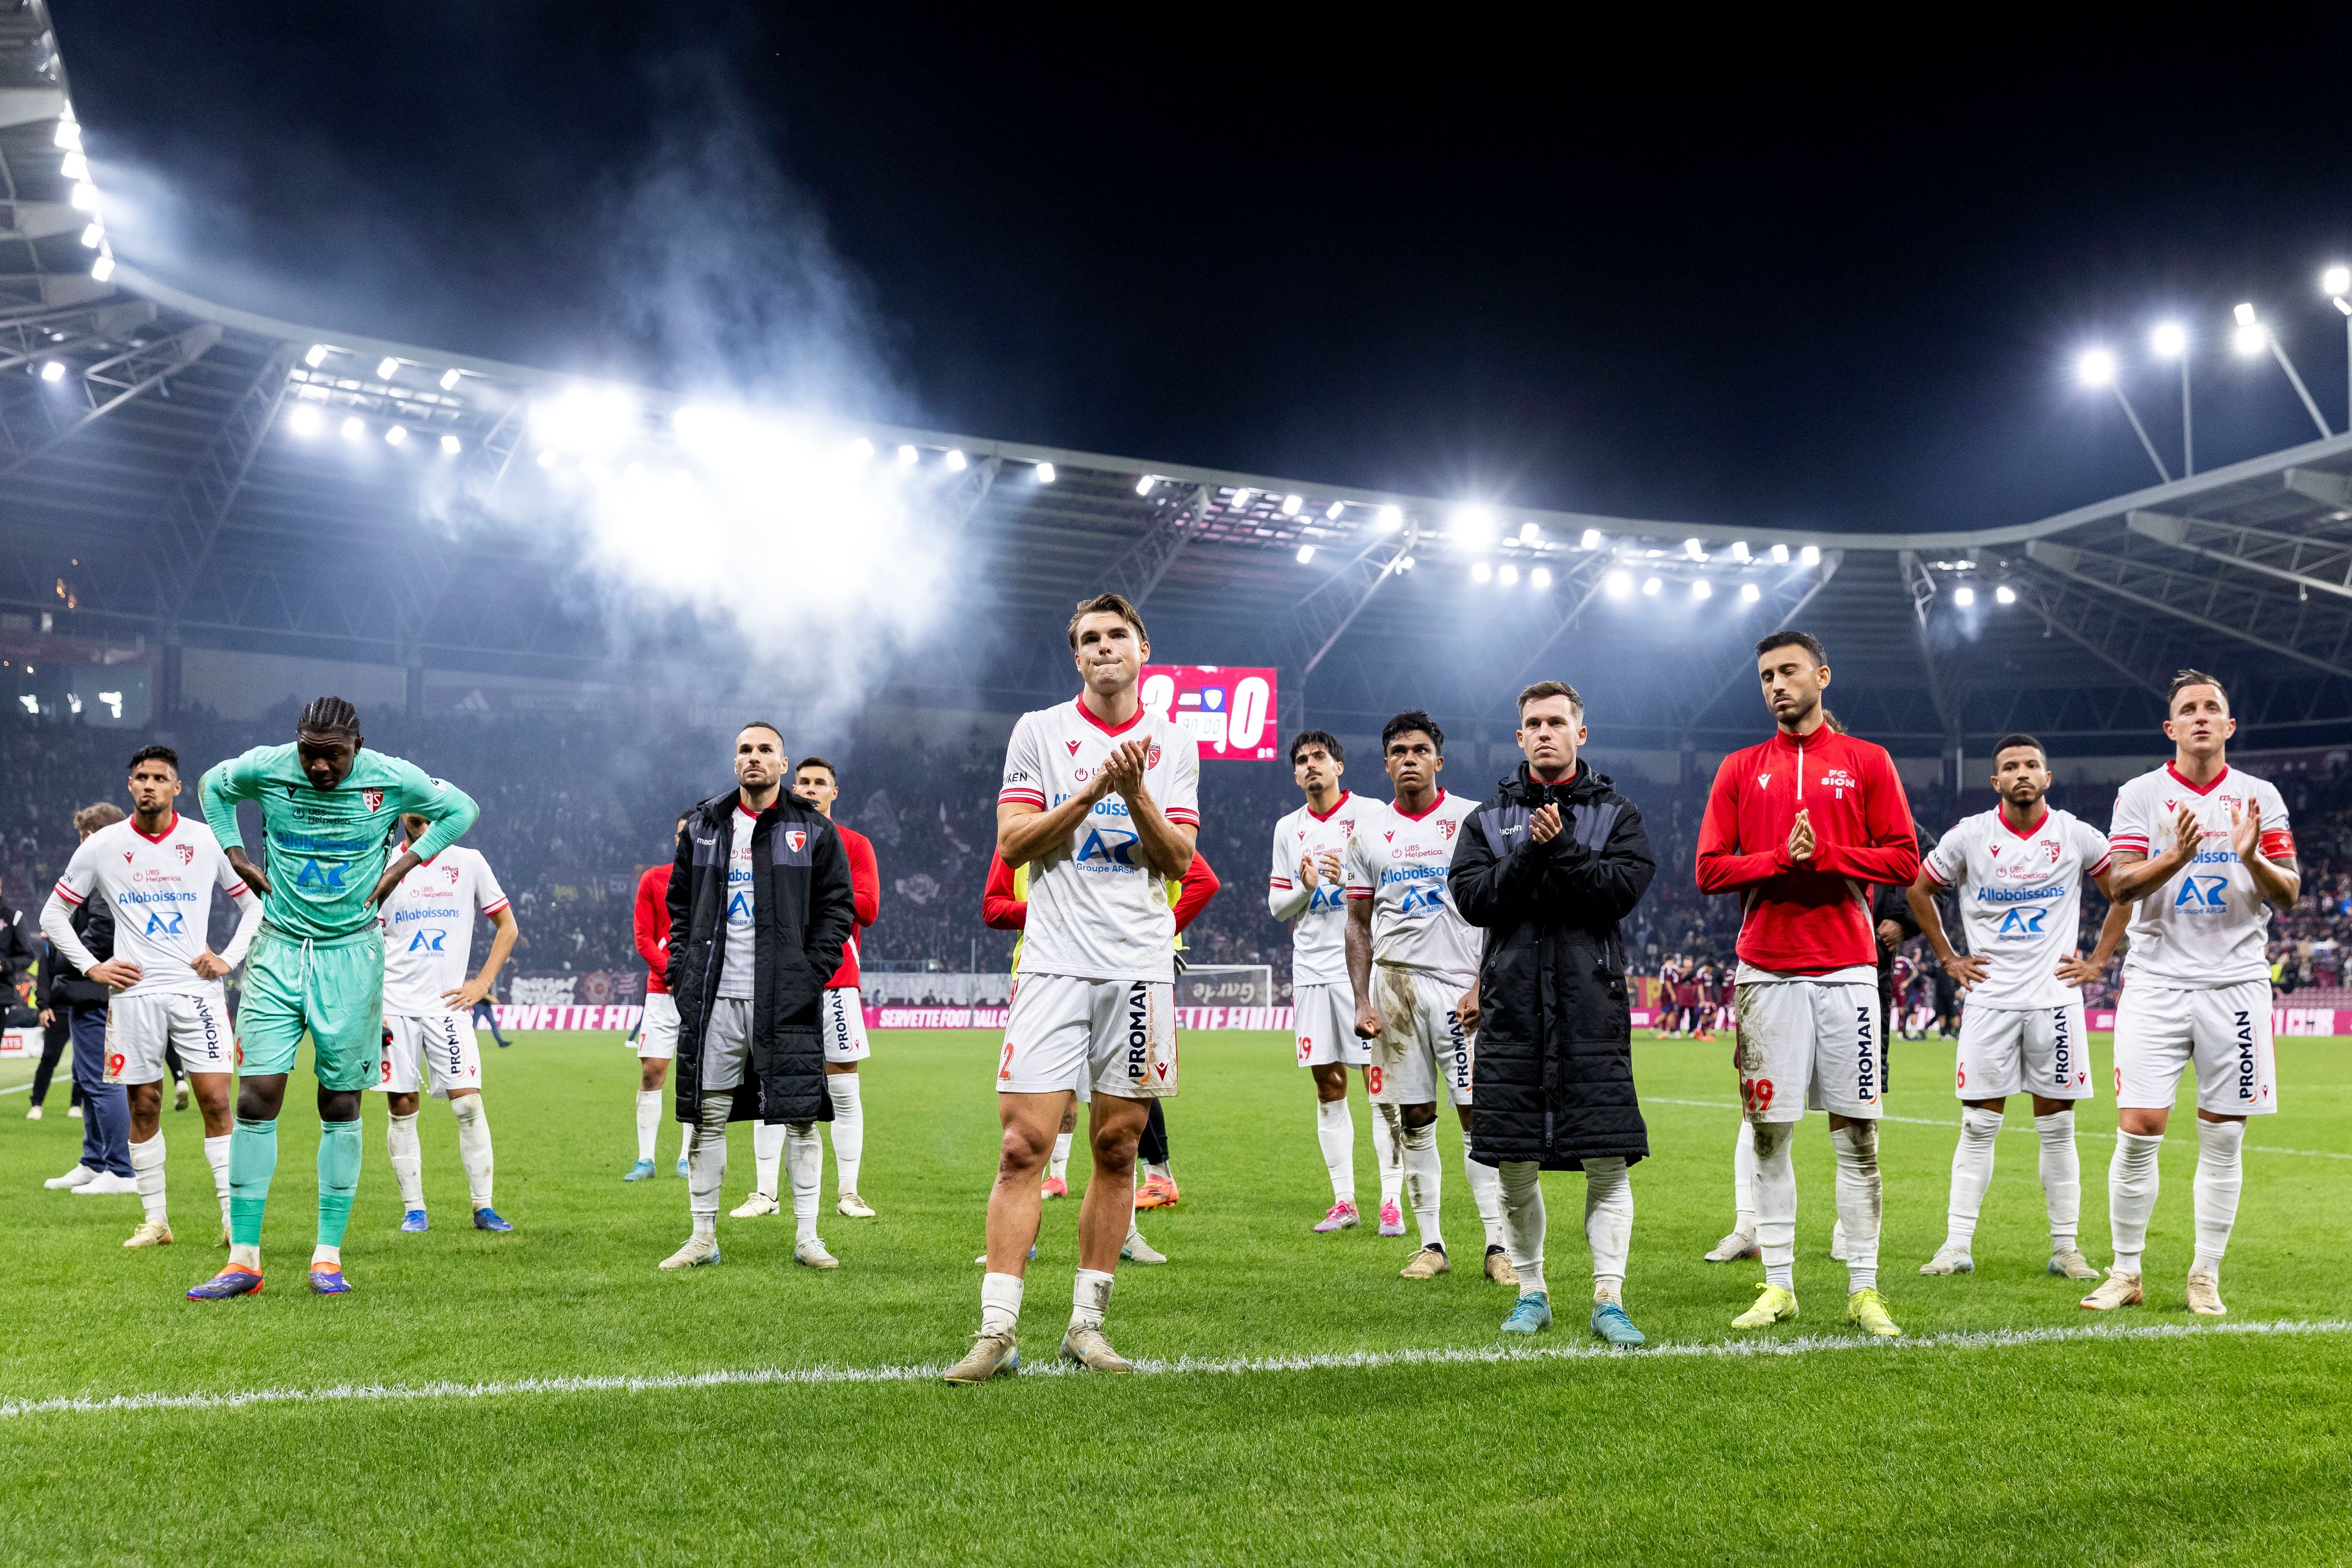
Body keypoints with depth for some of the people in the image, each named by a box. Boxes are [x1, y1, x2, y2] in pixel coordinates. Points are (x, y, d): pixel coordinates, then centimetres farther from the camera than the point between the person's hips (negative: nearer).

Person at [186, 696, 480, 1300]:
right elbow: (212, 786, 19)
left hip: (352, 954, -1)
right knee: (256, 1098, -6)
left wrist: (401, 866, 1)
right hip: (279, 950, 1)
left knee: (341, 1105, 2)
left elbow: (460, 809, 9)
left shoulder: (391, 777, -7)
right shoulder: (266, 768, -4)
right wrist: (240, 859, 8)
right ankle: (244, 1261, 1)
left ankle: (328, 1258, 11)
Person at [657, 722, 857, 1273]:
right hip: (712, 998, 2)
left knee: (800, 1115, -1)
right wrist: (681, 973, 7)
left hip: (785, 999, -2)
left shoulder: (814, 831, 5)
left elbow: (839, 907, 4)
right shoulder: (703, 826, 13)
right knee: (706, 1116, 4)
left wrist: (812, 973, -7)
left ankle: (806, 1235, 8)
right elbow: (679, 904, 18)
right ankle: (703, 1236, 15)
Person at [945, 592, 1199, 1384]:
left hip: (1140, 967, 2)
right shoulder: (1038, 731, 7)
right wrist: (1089, 794, -11)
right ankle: (998, 1331, -3)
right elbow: (1012, 843, 0)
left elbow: (1179, 860, 4)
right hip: (1054, 962, -2)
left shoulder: (1173, 745, 11)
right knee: (1023, 1146, -8)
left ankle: (1087, 1323, 15)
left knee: (1117, 1149, 5)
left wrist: (1135, 792, -10)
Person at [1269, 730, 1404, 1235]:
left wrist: (1349, 878, -18)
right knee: (1329, 1087, 6)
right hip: (1312, 969, 5)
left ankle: (1392, 1202, -1)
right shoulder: (1288, 829, 14)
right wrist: (1305, 887, -6)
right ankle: (1343, 1201, 13)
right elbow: (1277, 905, 15)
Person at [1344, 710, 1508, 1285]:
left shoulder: (1472, 820, 1)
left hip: (1462, 984, -3)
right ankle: (1431, 1244, 12)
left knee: (1477, 1114, -6)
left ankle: (1497, 1245, -2)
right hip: (1396, 983, 3)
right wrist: (1362, 1000, 2)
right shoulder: (1368, 828, 9)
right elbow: (1359, 923, 11)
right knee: (1414, 1118, 5)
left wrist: (1482, 986, -10)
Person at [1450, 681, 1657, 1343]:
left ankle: (1608, 1299, 1)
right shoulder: (1488, 818, 14)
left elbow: (1623, 888, -7)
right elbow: (1471, 898, -1)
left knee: (1607, 1162, -5)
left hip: (1593, 1005, -1)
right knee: (1515, 1166, 4)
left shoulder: (1617, 813, 10)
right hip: (1511, 1004, 2)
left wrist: (1560, 848, -13)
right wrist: (1532, 853, -12)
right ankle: (1531, 1293, 18)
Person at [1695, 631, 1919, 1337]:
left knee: (1857, 1132, 1)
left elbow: (1903, 858, 1)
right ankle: (1778, 1285, 11)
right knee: (1769, 1131, 3)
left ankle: (1863, 1288, 8)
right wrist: (1779, 859, -10)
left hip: (1846, 968, -1)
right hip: (1767, 971, 1)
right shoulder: (1740, 769, 11)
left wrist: (1823, 855, -11)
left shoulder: (1867, 762, 7)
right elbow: (1710, 868, 5)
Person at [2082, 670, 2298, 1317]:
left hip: (2235, 982, 2)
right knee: (2138, 1128, -7)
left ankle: (2206, 1277, 15)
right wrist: (2176, 856, -24)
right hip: (2157, 979, -1)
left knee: (2223, 1137, 3)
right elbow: (2119, 885, -6)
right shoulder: (2140, 794, 4)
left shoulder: (2260, 797, 8)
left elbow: (2289, 894, 4)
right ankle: (2125, 1272, 5)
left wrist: (2251, 858, -16)